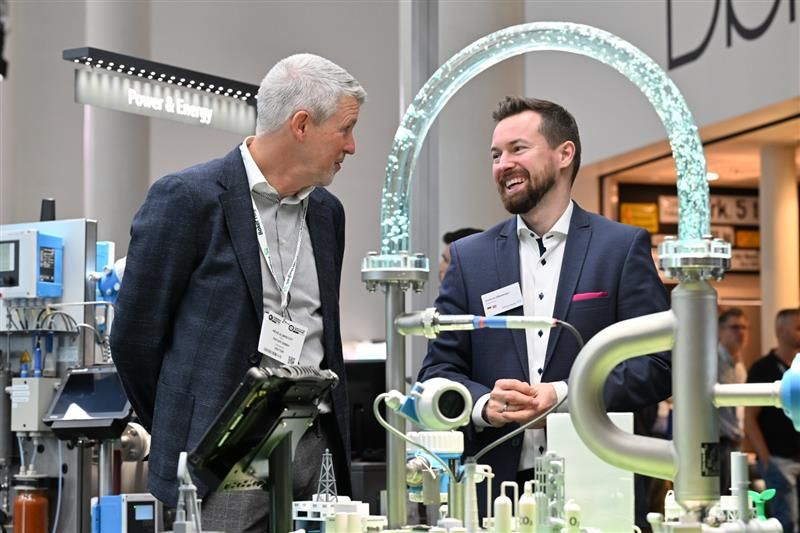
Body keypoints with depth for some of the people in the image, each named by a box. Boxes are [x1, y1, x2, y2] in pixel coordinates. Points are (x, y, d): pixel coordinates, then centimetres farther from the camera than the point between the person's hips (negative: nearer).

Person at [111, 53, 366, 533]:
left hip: (311, 451, 6)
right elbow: (135, 335, -3)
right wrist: (179, 433, 6)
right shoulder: (187, 198, -8)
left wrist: (334, 436, 15)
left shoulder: (328, 213, 14)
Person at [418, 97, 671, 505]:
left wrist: (564, 396, -15)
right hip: (496, 483, 2)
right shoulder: (470, 257, 9)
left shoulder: (624, 248, 3)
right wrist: (485, 405, -12)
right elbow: (438, 371, 8)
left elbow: (658, 364, -3)